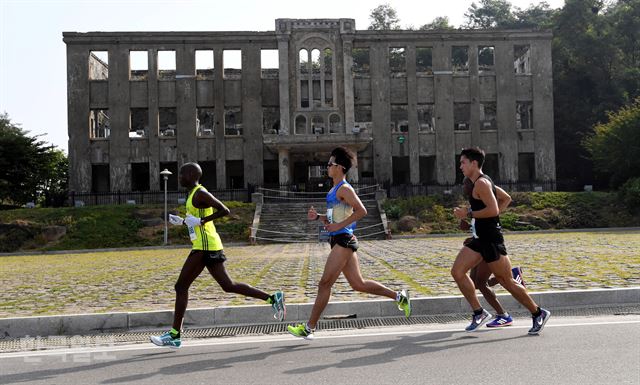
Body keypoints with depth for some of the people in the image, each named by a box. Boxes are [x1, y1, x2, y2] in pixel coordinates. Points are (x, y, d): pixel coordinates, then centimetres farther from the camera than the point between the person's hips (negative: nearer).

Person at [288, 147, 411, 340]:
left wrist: (339, 226, -19)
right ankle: (399, 296, 21)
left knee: (325, 283, -8)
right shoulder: (334, 190, 19)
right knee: (358, 283, 13)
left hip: (343, 240, -10)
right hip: (339, 241, 10)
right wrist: (318, 216, 10)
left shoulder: (344, 189, -11)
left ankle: (309, 328, -4)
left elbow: (361, 211, -20)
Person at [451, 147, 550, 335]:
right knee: (457, 272, 0)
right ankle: (479, 313, 6)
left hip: (491, 240, -10)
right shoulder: (480, 182, 15)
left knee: (507, 281, -1)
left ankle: (538, 313, 14)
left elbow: (493, 210, -25)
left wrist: (469, 213, -18)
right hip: (480, 239, 10)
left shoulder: (481, 183, -15)